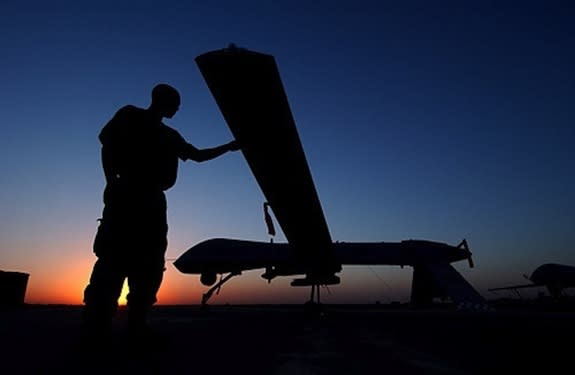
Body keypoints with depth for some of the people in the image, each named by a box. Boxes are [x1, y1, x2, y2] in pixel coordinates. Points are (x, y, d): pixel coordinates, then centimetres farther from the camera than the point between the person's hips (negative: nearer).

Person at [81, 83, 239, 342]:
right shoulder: (129, 116, 12)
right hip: (126, 197, -6)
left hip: (153, 201, 7)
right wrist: (112, 184, -11)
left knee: (148, 267, -1)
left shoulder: (169, 135, 27)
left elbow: (198, 155, 30)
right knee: (114, 261, -15)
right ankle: (96, 328, -15)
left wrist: (229, 147, 27)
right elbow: (107, 145, 2)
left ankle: (136, 327, 1)